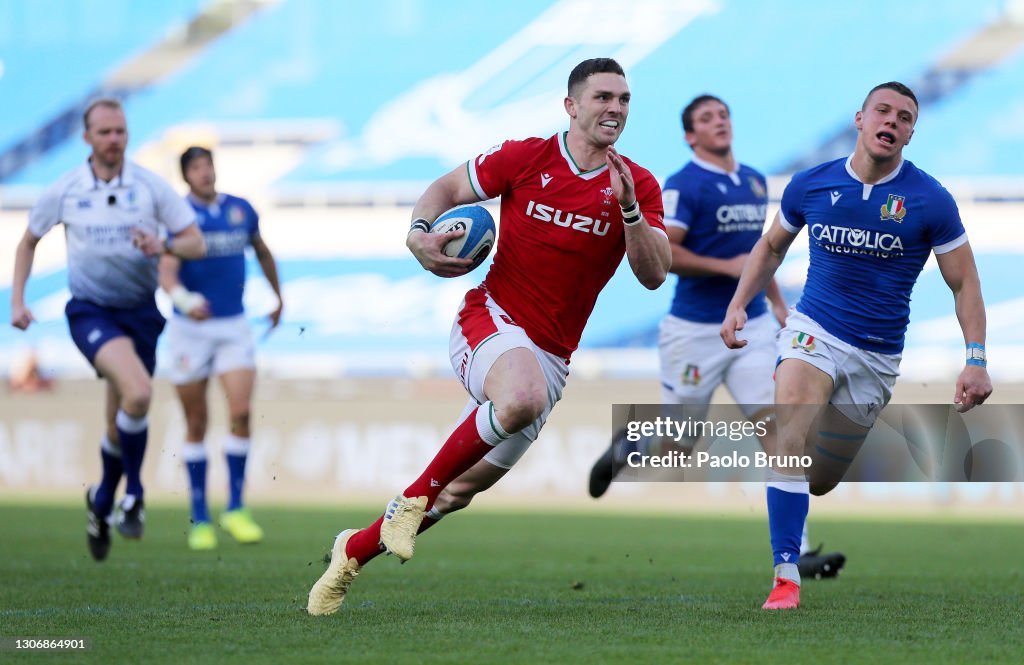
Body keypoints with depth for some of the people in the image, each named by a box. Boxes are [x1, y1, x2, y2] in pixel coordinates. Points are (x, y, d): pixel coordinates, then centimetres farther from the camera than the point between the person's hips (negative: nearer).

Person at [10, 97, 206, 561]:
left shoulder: (150, 186, -4)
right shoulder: (64, 191, -3)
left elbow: (197, 244, -2)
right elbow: (28, 241, 13)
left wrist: (163, 245, -23)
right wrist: (17, 301, 3)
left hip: (140, 310, 3)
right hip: (90, 311, -2)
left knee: (123, 425, 9)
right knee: (138, 392, -28)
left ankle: (103, 499, 36)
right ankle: (133, 493, -10)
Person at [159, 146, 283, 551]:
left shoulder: (241, 210, 5)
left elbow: (261, 251, 25)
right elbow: (166, 272, -22)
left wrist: (278, 297, 32)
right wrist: (184, 300, -42)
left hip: (234, 327, 3)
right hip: (189, 330, -3)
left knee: (241, 412, -14)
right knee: (196, 424, 3)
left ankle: (235, 509, -5)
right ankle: (200, 519, 13)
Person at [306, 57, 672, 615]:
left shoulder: (638, 186, 1)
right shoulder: (525, 157, -5)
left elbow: (653, 275, -6)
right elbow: (447, 188, 6)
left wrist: (629, 209, -22)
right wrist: (419, 234, -14)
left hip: (551, 355, 4)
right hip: (491, 320, -4)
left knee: (462, 490, 8)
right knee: (523, 397, -39)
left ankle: (354, 551, 30)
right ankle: (414, 496, -22)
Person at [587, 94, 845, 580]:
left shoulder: (755, 182, 12)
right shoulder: (682, 185, -11)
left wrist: (778, 303, 21)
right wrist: (726, 267, -21)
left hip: (753, 326, 5)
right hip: (695, 331, -5)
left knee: (776, 423, -10)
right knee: (680, 443, 5)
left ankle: (795, 549, -13)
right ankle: (624, 449, 41)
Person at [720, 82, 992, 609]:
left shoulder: (930, 200, -8)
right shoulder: (810, 185, -2)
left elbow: (964, 284, -2)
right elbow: (771, 246, 16)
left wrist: (976, 360, -12)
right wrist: (739, 304, 3)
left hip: (876, 357, 1)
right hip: (814, 329, 0)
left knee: (819, 483, 8)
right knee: (791, 438, -27)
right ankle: (786, 579, -26)